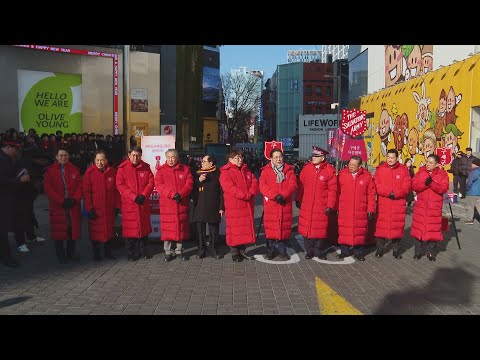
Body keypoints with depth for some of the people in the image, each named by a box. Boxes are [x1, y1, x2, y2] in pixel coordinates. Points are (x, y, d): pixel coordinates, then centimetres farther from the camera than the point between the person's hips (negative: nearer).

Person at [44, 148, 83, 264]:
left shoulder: (74, 169, 10)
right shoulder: (50, 171, 4)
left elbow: (79, 186, 5)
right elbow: (48, 189, -4)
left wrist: (75, 199, -10)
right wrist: (62, 201, -12)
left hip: (73, 206, 2)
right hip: (57, 207, -2)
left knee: (73, 230, 3)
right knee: (59, 231, 1)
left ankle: (71, 254, 16)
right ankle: (61, 256, 12)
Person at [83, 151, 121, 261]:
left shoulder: (112, 172, 0)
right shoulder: (89, 172, -6)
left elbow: (116, 190, 5)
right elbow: (86, 192, -7)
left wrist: (117, 206, 2)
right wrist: (89, 209, -11)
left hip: (109, 208, 2)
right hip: (95, 209, -2)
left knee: (109, 230, 11)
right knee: (95, 231, 4)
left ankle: (108, 252, 26)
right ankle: (96, 253, 19)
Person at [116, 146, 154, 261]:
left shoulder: (146, 167, 5)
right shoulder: (122, 168, -3)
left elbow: (151, 182, 1)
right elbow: (120, 185, -9)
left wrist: (143, 195, -13)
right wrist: (134, 197, -17)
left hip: (144, 203, 3)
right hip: (129, 204, -3)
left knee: (144, 225, 11)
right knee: (130, 228, 1)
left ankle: (143, 249, 25)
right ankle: (132, 252, 13)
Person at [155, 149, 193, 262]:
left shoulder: (185, 169, 6)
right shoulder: (161, 170, 3)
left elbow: (189, 184, -2)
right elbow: (159, 185, -8)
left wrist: (181, 194, -17)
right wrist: (172, 194, -19)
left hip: (182, 204, 1)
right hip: (167, 205, -1)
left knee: (181, 228, 9)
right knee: (167, 229, 2)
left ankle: (179, 251, 22)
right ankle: (168, 252, 13)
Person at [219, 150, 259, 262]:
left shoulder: (246, 170, 15)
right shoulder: (225, 172, -8)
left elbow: (254, 182, 7)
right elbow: (230, 188, -19)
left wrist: (251, 193, -13)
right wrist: (246, 195, -21)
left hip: (247, 205, 7)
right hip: (233, 206, -6)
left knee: (246, 227, 11)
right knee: (234, 229, 0)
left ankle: (243, 251, 24)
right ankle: (235, 252, 11)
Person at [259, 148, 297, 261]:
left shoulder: (289, 170, 8)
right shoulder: (266, 171, 4)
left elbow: (293, 185, -4)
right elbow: (263, 186, -9)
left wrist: (283, 195, -19)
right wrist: (275, 196, -20)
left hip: (285, 204, 1)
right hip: (270, 204, -1)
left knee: (284, 227, 5)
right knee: (270, 227, 3)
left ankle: (282, 251, 19)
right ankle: (270, 251, 17)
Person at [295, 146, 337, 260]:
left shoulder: (329, 170, -6)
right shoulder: (306, 168, 3)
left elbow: (332, 190, -7)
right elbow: (301, 185, 8)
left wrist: (330, 206, -9)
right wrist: (298, 199, 7)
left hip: (322, 207, -2)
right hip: (306, 206, 2)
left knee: (321, 229, 7)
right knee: (306, 228, 7)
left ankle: (319, 251, 24)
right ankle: (309, 251, 21)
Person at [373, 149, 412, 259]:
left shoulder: (403, 169, 4)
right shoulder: (380, 169, 4)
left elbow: (407, 186, -2)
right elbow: (376, 185, -4)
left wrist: (396, 194, -15)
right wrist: (388, 193, -15)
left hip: (398, 204, 0)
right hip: (382, 204, 0)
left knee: (398, 226, 5)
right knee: (381, 225, 3)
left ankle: (396, 250, 18)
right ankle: (380, 248, 15)